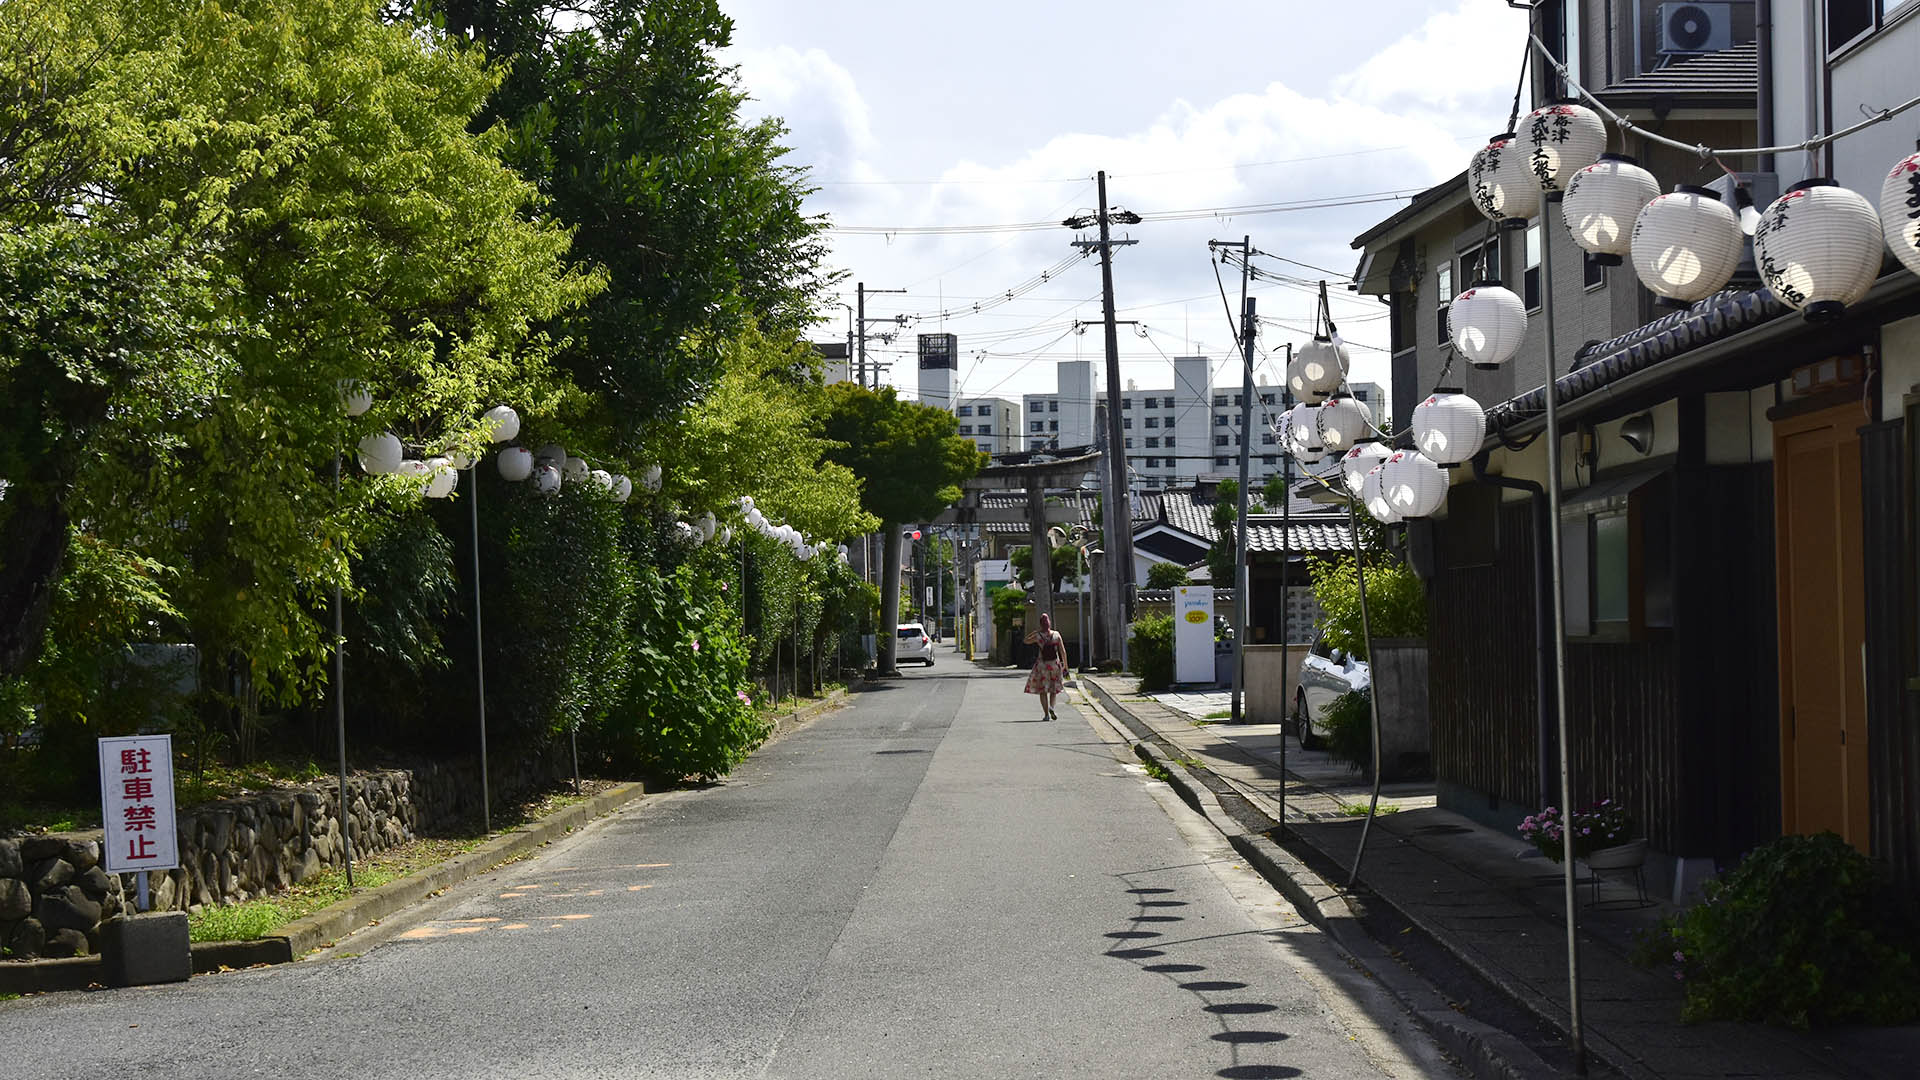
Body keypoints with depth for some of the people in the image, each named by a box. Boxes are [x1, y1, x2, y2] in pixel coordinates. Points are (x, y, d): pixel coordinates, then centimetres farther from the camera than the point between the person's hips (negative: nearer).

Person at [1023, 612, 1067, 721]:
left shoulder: (1038, 636, -9)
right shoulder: (1056, 635, -5)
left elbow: (1026, 641, 11)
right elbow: (1063, 651, -4)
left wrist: (1035, 631, 9)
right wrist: (1065, 666, 3)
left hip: (1042, 665, -1)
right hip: (1055, 664, 1)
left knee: (1042, 690, 8)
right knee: (1054, 688, 17)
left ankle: (1046, 714, 2)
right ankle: (1051, 707, -8)